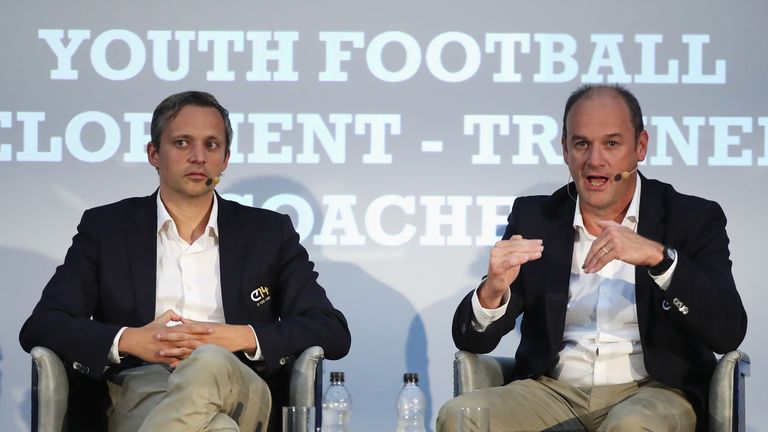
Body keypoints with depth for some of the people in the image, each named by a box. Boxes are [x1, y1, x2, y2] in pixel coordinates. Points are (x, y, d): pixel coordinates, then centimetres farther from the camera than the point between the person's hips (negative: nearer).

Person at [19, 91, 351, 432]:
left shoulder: (269, 232, 18)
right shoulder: (106, 227, 17)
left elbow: (333, 331, 10)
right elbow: (39, 327, 10)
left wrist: (240, 338, -8)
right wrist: (130, 340, -9)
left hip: (242, 391, 1)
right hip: (140, 395, -1)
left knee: (209, 364, -39)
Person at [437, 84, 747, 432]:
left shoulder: (694, 219, 3)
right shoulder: (533, 218, 9)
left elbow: (729, 332, -11)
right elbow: (471, 339, 6)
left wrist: (658, 257, -24)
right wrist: (493, 290, -18)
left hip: (652, 393, -3)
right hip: (551, 391, 3)